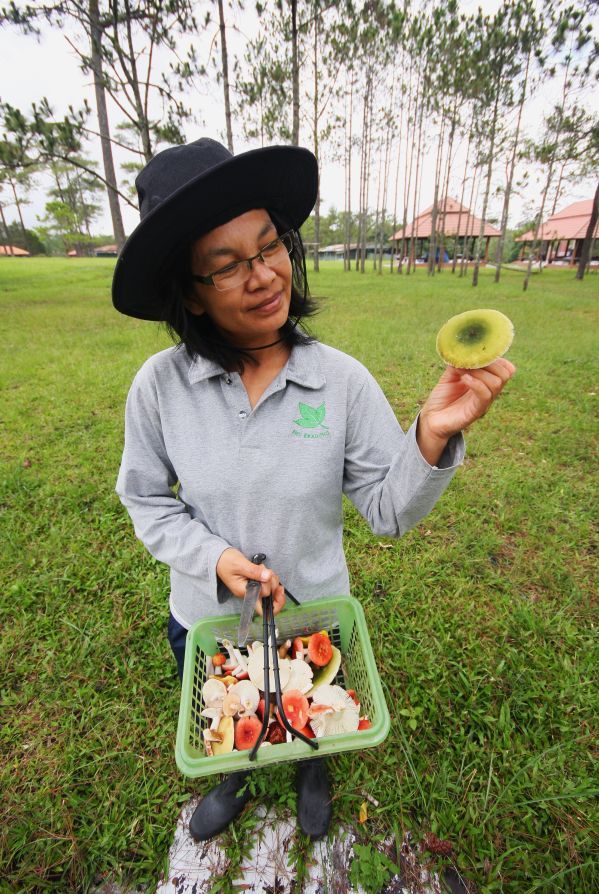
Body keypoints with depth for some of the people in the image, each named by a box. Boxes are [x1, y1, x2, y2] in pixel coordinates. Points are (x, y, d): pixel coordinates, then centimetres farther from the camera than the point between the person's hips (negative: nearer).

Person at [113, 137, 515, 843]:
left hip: (315, 619, 0)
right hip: (204, 619, 2)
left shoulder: (343, 381, -22)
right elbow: (146, 500, -8)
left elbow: (389, 512, -18)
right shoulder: (159, 385, -20)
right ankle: (234, 777, 72)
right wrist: (215, 558, -23)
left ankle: (312, 772, 71)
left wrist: (431, 437, -37)